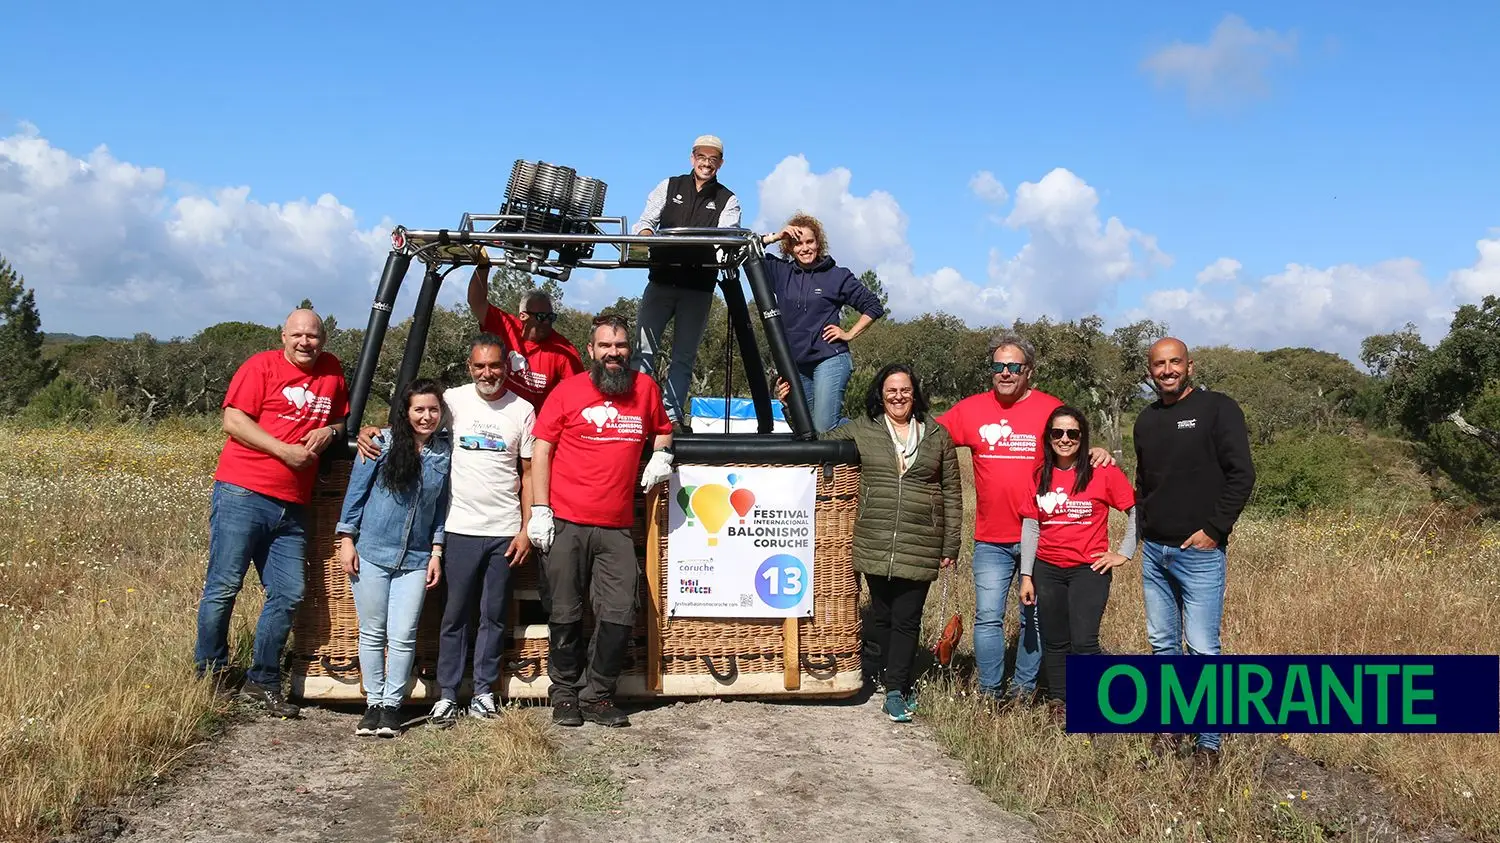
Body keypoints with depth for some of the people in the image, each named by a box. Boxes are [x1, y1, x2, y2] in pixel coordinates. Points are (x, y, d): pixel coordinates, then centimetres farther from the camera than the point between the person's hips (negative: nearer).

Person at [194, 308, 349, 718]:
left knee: (288, 594, 4)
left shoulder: (332, 371, 14)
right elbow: (233, 420, -8)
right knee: (224, 585, -3)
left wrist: (331, 431, 2)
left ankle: (262, 682, 16)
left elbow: (345, 420, 25)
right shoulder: (262, 366, -1)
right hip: (242, 494, -5)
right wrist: (284, 450, -14)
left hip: (292, 506, 5)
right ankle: (208, 675, 13)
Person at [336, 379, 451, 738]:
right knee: (372, 633, 7)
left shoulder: (445, 452, 3)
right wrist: (346, 539, -3)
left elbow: (441, 506, 9)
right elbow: (356, 490, 1)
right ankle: (373, 703, 19)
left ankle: (392, 705, 12)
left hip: (415, 559, 1)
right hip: (371, 552, -1)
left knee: (403, 637, -2)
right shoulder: (383, 443, -4)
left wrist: (436, 552, 5)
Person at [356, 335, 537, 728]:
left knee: (493, 615, 8)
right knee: (455, 615, 4)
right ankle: (447, 696, 12)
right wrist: (370, 430, -13)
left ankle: (483, 692, 18)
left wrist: (526, 530, -1)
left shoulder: (523, 410, 3)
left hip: (505, 532, 1)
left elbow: (529, 474, 5)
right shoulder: (454, 400, 2)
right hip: (461, 528, 0)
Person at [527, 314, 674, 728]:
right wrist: (540, 511, -8)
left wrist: (661, 453, 6)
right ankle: (565, 695, 19)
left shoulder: (645, 388, 9)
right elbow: (542, 450, -1)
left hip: (617, 528, 3)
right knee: (565, 615, 3)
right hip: (565, 524, -3)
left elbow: (663, 428, 28)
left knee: (620, 614, 1)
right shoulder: (568, 391, -1)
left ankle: (597, 695, 16)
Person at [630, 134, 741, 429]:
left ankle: (672, 416, 6)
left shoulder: (728, 200, 8)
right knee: (644, 349, -8)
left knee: (684, 356, 3)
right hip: (661, 280, 0)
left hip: (698, 288, 0)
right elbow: (645, 222, 5)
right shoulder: (669, 187, 11)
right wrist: (647, 236, -18)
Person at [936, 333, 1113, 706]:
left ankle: (1024, 689, 24)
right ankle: (989, 692, 14)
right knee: (988, 617, 2)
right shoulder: (971, 409, 2)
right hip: (991, 539, 1)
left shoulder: (1051, 410, -2)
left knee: (1034, 617, 10)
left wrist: (1098, 453, -15)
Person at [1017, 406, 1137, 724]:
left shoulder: (1103, 473, -4)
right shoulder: (1040, 477, 7)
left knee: (1083, 643, -15)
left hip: (1089, 569, -4)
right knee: (1054, 644, 9)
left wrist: (1124, 552, -2)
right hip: (1047, 570, 4)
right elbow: (1030, 526, 8)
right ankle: (1058, 708, 17)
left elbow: (1136, 510, 1)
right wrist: (1026, 575, 6)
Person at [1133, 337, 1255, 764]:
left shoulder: (1217, 408, -5)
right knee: (1162, 645, 12)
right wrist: (1144, 527, 12)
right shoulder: (1147, 420, 14)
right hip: (1154, 552, 7)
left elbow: (1242, 475, -10)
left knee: (1202, 649, -7)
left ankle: (1209, 743, 2)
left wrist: (1214, 529, -13)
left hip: (1200, 552, -6)